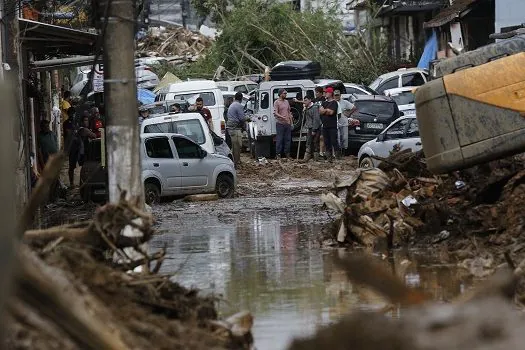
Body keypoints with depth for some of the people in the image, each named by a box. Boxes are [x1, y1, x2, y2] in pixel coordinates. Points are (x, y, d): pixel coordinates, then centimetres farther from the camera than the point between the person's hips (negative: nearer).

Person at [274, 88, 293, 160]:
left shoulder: (286, 102, 16)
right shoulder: (276, 102, -5)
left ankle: (287, 154, 13)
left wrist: (291, 121, 16)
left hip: (287, 124, 7)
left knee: (288, 139, 7)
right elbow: (275, 113, -14)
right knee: (279, 139, -5)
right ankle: (278, 154, -2)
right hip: (280, 124, -7)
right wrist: (282, 117, -28)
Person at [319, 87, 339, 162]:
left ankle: (337, 156, -9)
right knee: (327, 143, 7)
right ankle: (329, 157, 11)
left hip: (332, 126, -8)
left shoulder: (334, 103, -4)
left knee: (334, 142, -10)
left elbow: (331, 112, -15)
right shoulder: (324, 103, 20)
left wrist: (324, 111, -1)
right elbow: (320, 111, 8)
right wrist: (327, 110, -7)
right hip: (325, 126, 8)